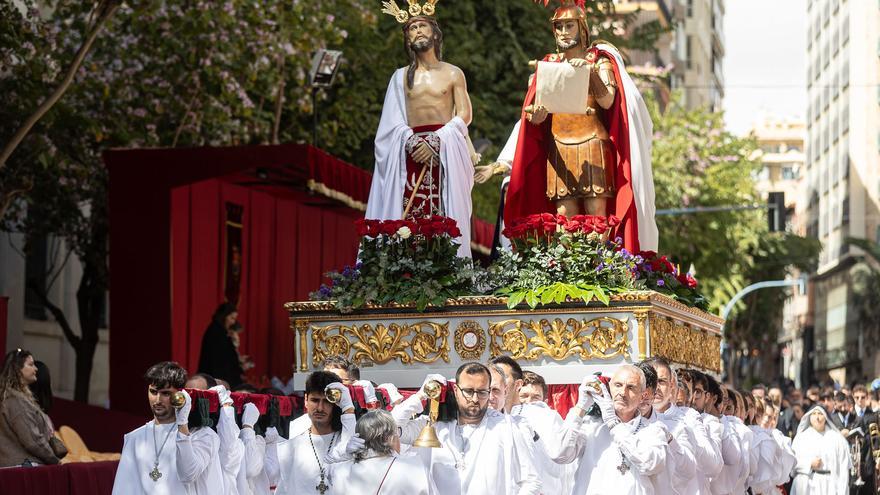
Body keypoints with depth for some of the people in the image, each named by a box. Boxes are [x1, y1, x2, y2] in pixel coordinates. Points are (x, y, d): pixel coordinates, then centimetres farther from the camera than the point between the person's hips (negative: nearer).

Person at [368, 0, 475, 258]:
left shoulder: (453, 74, 12)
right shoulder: (401, 76, 16)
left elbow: (464, 115, 2)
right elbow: (393, 121, 8)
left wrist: (435, 142, -12)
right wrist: (412, 143, -12)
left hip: (446, 152, -1)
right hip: (412, 152, 1)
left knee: (444, 216, -11)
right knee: (408, 217, -10)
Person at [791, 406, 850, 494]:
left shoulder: (836, 438, 5)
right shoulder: (801, 437, 11)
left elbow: (843, 467, 1)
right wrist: (809, 464, -10)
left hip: (829, 486, -1)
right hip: (807, 485, 1)